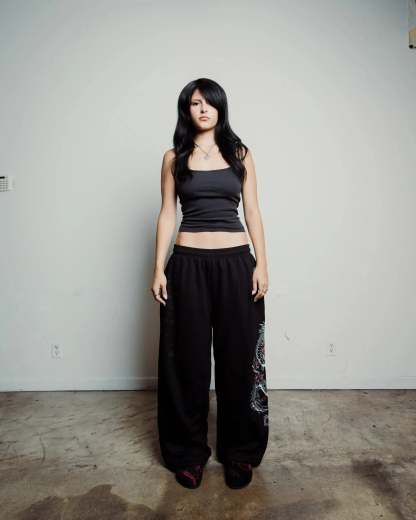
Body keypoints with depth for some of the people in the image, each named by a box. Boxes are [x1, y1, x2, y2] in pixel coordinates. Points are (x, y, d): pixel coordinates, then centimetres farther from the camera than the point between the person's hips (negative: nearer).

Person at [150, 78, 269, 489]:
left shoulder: (240, 154, 9)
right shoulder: (174, 157, 8)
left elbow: (252, 212, 6)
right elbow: (167, 214, 6)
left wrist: (261, 264, -3)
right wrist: (158, 268, -2)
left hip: (236, 262, 1)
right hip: (188, 264, 0)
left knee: (238, 357, 7)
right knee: (189, 359, 7)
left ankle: (239, 452, 27)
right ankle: (189, 451, 27)